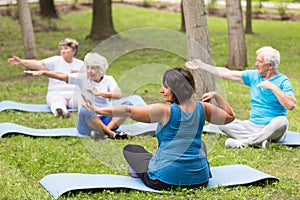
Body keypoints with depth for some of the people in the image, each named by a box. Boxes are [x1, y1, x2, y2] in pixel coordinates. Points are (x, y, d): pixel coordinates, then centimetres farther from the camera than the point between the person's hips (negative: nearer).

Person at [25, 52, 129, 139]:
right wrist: (43, 72, -24)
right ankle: (112, 134, -35)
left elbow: (119, 95, -10)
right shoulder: (82, 78, 3)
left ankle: (106, 130, -37)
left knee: (127, 104, -22)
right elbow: (62, 76, -9)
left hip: (105, 120, 2)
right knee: (84, 110, -38)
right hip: (87, 122, -2)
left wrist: (98, 93, -20)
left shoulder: (108, 79, 6)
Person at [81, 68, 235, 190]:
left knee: (129, 149, 20)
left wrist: (98, 110, -11)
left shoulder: (165, 111, -15)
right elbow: (229, 116, 16)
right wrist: (216, 96, 22)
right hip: (199, 180, 4)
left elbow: (129, 111, -16)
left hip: (164, 181, -4)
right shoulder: (202, 108, -2)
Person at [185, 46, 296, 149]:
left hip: (271, 128, -5)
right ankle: (260, 140, -29)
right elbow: (227, 73, 15)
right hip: (252, 125, 5)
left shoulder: (283, 81, -5)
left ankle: (243, 141, -32)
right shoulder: (253, 75, 11)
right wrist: (202, 66, 15)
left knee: (281, 121, -38)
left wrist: (273, 87, -20)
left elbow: (291, 105, -19)